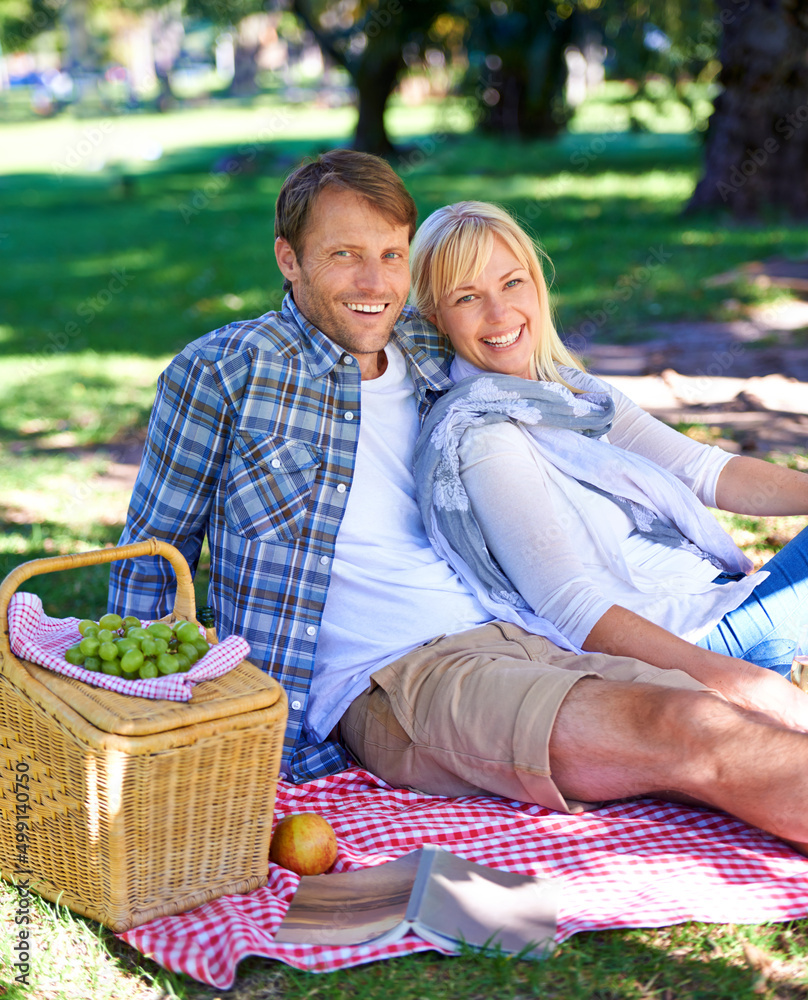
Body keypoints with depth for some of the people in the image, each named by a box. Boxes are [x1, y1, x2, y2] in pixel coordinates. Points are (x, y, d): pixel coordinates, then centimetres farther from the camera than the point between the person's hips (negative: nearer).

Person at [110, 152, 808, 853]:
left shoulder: (430, 356, 17)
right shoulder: (222, 370, 3)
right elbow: (153, 554, 10)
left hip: (512, 639, 6)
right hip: (384, 686, -6)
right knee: (692, 730, -26)